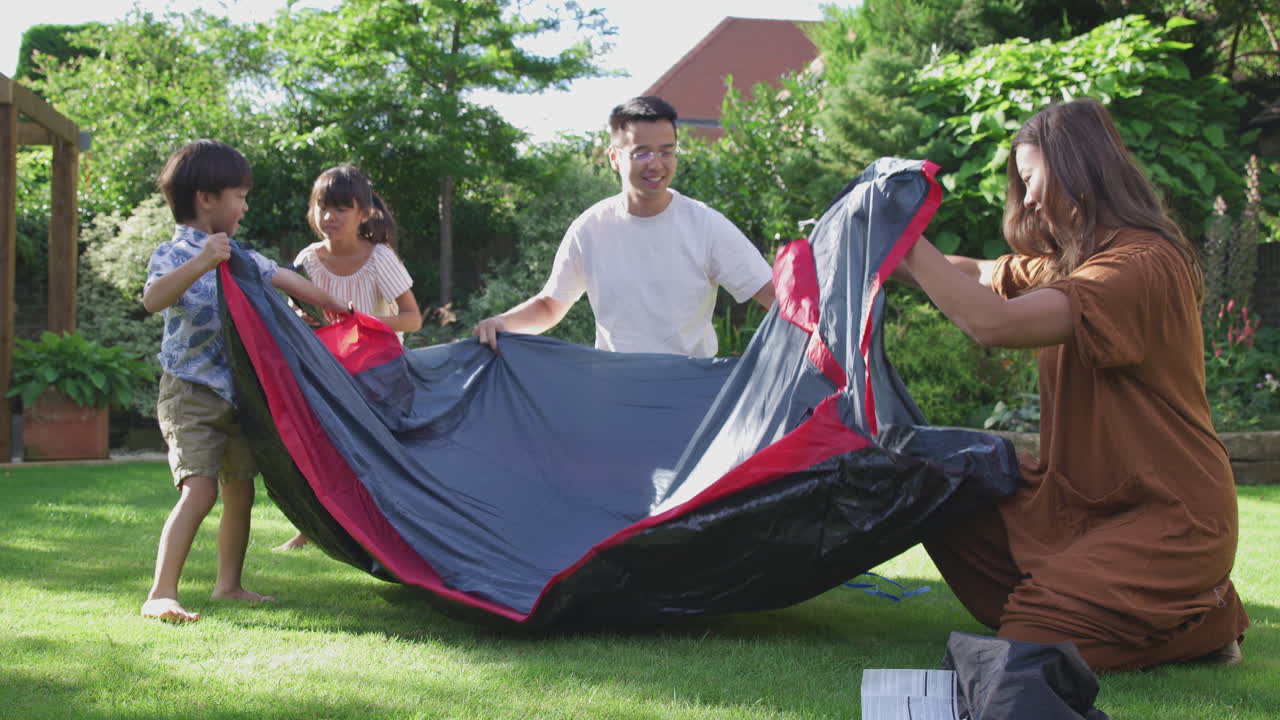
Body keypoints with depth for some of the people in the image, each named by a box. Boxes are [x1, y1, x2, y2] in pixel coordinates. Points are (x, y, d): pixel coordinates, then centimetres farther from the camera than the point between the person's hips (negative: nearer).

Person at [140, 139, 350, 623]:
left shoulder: (238, 256, 11)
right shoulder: (174, 254, -13)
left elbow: (281, 278, 27)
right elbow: (152, 299, -34)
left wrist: (331, 306, 36)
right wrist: (201, 264, -47)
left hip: (237, 392, 8)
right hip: (191, 395, -8)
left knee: (240, 491, 10)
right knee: (199, 490, -19)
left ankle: (229, 584, 24)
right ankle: (160, 595, -20)